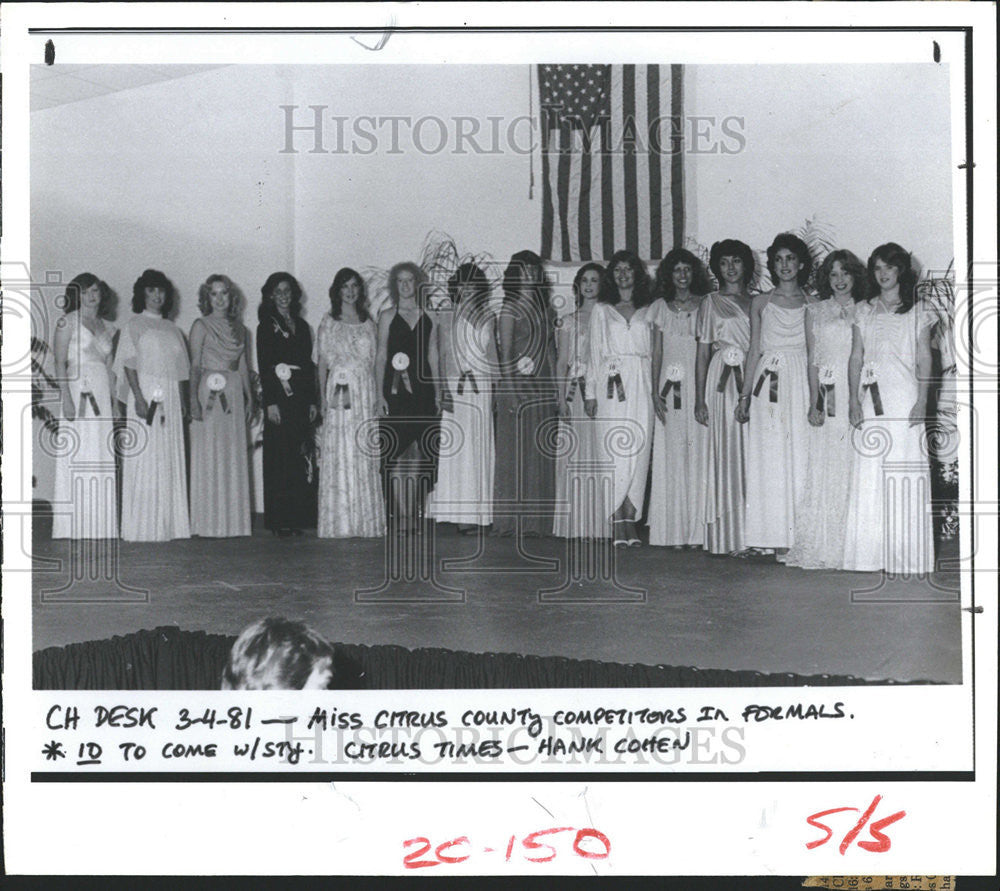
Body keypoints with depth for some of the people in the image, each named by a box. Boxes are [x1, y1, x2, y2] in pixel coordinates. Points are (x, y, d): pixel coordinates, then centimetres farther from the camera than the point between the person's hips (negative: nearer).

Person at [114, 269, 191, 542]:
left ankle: (167, 524, 7)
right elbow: (129, 364, -6)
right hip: (145, 392, -5)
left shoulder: (172, 329, 18)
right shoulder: (134, 325, 3)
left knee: (170, 459, 3)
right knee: (144, 457, -7)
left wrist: (183, 401, 9)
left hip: (170, 397, 5)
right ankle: (142, 527, -6)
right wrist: (139, 397, -18)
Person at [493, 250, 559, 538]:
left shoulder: (545, 308, 14)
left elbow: (550, 349, 15)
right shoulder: (510, 308, -3)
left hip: (542, 387, 6)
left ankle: (537, 519, 11)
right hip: (517, 386, -6)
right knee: (516, 453, -4)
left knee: (541, 455, 5)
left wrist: (555, 390, 10)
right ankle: (513, 519, 1)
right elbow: (505, 354, -7)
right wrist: (510, 393, -14)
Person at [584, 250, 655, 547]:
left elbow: (655, 351, 11)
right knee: (614, 453, -7)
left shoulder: (648, 311, 14)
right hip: (611, 383, -1)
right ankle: (616, 522, -6)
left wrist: (655, 388, 1)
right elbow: (595, 351, 11)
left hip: (641, 385, 1)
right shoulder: (601, 310, 13)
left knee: (638, 453, -3)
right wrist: (591, 391, 4)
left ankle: (630, 519, 2)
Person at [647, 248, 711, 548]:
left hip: (699, 384, -1)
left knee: (698, 453, -4)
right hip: (670, 387, 1)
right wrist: (655, 392, 1)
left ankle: (696, 530, 1)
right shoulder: (660, 307, 11)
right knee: (672, 454, 0)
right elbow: (657, 351, 10)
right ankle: (675, 530, 4)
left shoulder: (705, 305, 5)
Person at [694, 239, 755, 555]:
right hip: (723, 383, -3)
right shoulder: (711, 303, 7)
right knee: (727, 453, -4)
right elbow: (703, 352, 4)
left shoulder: (756, 302, 15)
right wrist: (699, 398, -3)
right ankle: (727, 538, -1)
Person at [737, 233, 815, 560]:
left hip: (800, 385, 0)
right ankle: (770, 536, 2)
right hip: (767, 385, 1)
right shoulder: (761, 303, 9)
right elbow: (754, 351, 9)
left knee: (797, 457, -2)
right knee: (767, 459, -1)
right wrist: (745, 395, 3)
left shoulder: (811, 303, 7)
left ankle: (794, 537, 2)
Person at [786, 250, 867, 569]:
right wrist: (814, 403, -4)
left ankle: (849, 546, 4)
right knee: (822, 467, -1)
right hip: (826, 397, 1)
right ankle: (820, 547, 4)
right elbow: (812, 360, 6)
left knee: (851, 468, -2)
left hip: (855, 396, 0)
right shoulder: (814, 312, 10)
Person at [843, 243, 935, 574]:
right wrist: (854, 400, 1)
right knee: (868, 475, -1)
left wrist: (922, 401, -8)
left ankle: (904, 553, 1)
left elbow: (924, 359, 2)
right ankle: (872, 552, 3)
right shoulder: (864, 313, 14)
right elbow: (856, 357, 11)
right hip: (871, 399, 2)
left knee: (905, 473, -5)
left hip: (904, 397, -2)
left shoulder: (918, 312, 7)